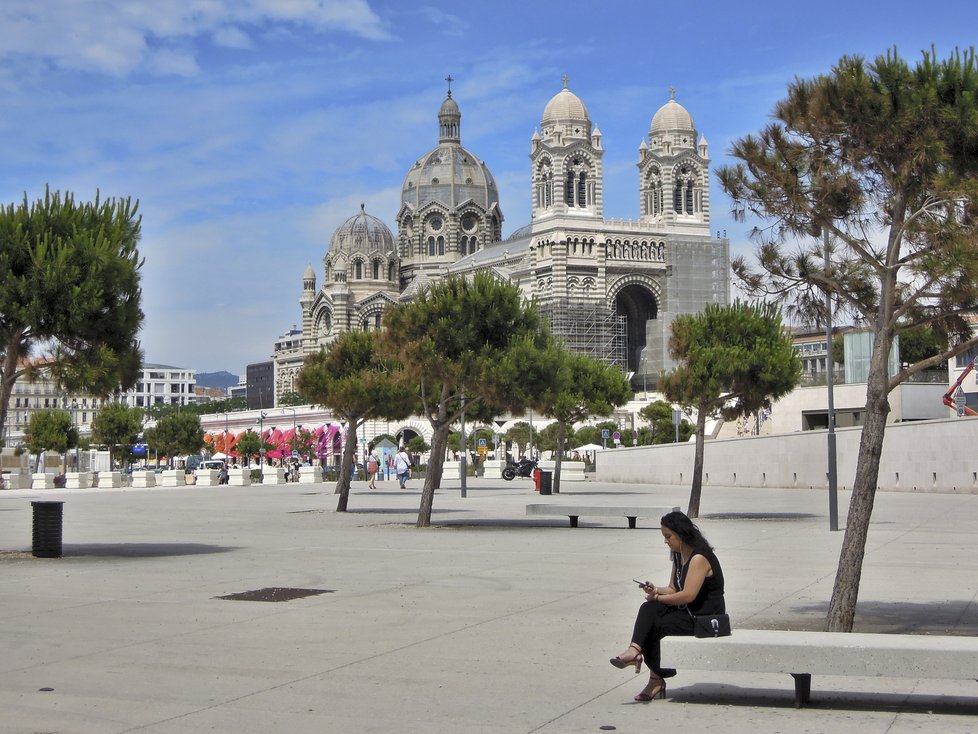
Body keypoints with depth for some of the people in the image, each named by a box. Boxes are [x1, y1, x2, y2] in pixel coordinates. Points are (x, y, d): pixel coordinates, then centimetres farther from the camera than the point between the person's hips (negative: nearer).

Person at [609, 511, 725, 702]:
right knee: (648, 609, -17)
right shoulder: (679, 556, 13)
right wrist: (656, 590, -6)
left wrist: (657, 597, -14)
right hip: (686, 611, 9)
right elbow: (673, 589, 16)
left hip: (705, 617, -9)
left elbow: (687, 595, -24)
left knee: (654, 626, -19)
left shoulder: (699, 558, -18)